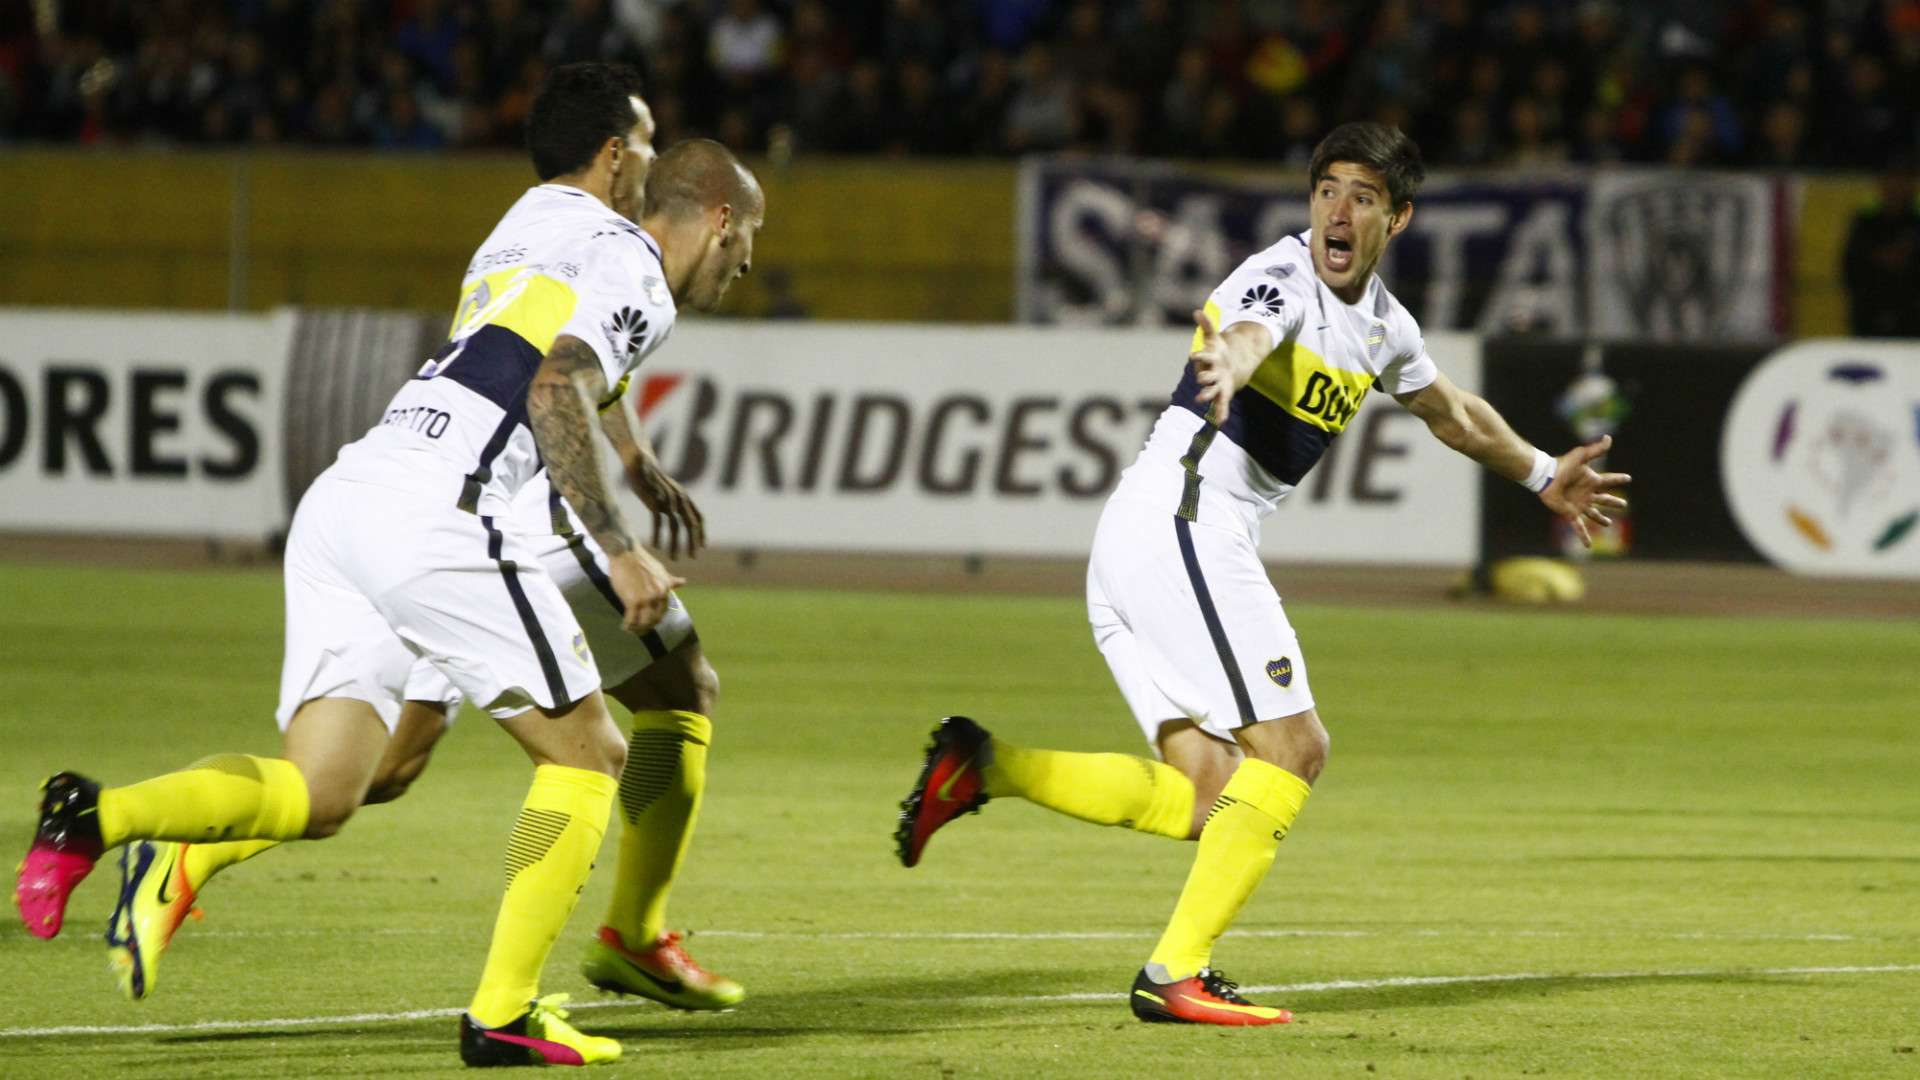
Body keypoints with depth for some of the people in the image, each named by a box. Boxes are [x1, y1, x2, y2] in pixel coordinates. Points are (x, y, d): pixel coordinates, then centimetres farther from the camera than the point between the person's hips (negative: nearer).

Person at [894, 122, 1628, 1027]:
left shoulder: (1380, 324, 18)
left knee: (1203, 797, 3)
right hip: (1181, 518, -9)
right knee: (1292, 747, -11)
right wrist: (1228, 366, -59)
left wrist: (1542, 477, 49)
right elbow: (1246, 333, -35)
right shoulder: (1284, 279, -11)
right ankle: (1176, 975, -14)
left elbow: (1451, 412, 38)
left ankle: (982, 766, 2)